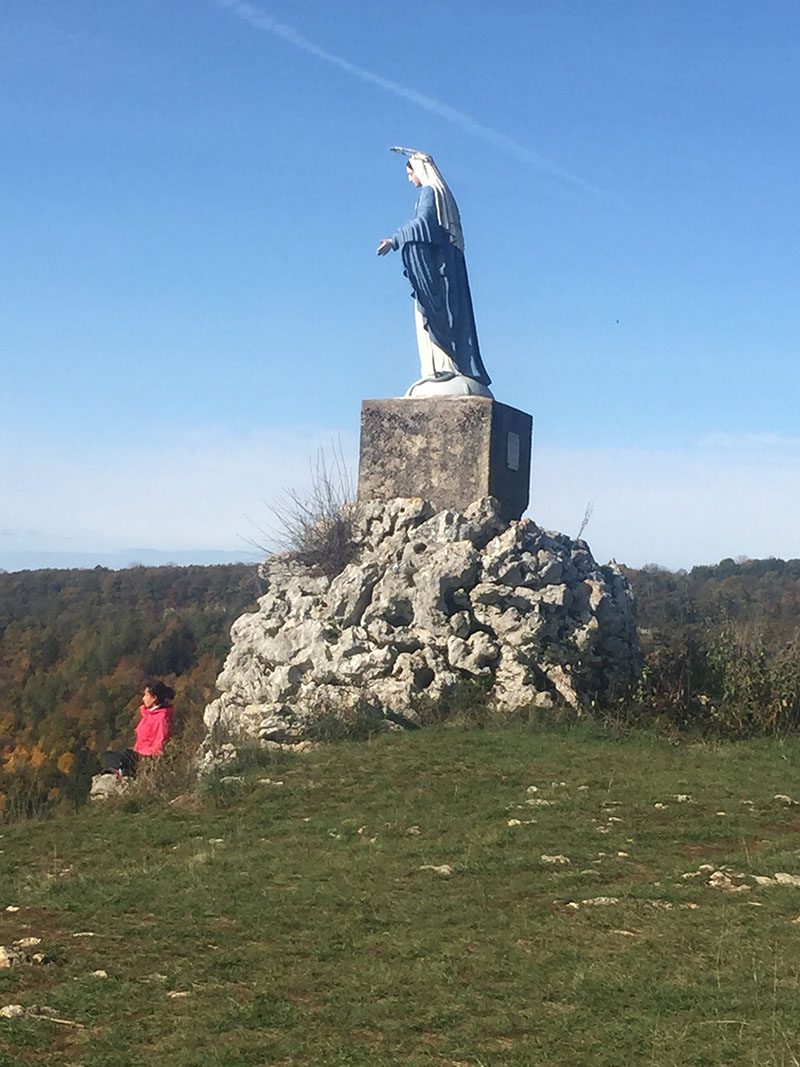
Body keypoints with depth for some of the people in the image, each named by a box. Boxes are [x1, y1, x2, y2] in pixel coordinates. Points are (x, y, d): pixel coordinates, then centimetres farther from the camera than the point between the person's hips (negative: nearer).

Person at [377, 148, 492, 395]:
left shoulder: (429, 192, -6)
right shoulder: (442, 194, 22)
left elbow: (423, 221, -23)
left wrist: (394, 240, -33)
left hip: (433, 261, -10)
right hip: (444, 261, 10)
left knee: (434, 312, -15)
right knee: (444, 315, 6)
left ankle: (443, 366, -22)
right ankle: (452, 364, 2)